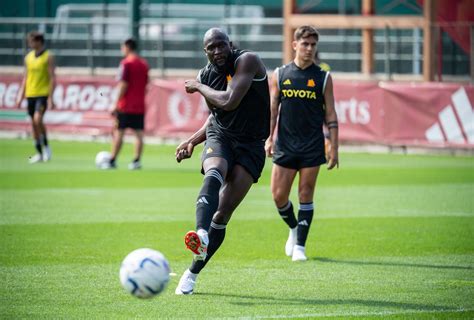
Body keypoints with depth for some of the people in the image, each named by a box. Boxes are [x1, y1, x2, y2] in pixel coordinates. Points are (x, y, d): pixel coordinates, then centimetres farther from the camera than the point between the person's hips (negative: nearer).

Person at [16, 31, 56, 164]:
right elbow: (25, 78, 16)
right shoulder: (28, 57, 10)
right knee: (34, 124, 6)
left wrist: (50, 98, -14)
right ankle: (39, 154, 14)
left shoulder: (48, 57, -5)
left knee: (37, 119, -22)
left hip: (43, 94, -6)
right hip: (30, 94, 6)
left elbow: (52, 78, -8)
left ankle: (46, 146, -4)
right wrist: (21, 96, 11)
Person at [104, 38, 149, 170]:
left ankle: (112, 161, 2)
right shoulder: (144, 64, 10)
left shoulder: (126, 63, -10)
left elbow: (123, 85, -15)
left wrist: (116, 104, -11)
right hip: (140, 106, 6)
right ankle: (137, 161, -1)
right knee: (139, 133, 3)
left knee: (118, 132, 0)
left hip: (125, 106, -6)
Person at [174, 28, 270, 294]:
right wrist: (193, 141, 13)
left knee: (223, 214, -11)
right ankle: (202, 235, -60)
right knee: (214, 175, -34)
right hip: (219, 138, 3)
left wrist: (199, 87, -10)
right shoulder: (206, 75, 6)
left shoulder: (248, 61, -12)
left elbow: (229, 102, -23)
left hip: (250, 145, -3)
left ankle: (193, 273, 1)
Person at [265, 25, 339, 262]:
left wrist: (334, 148, -1)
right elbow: (272, 109, 9)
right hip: (285, 145, 1)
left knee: (305, 196, -2)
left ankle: (300, 245, 5)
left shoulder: (323, 78, 3)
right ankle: (293, 229, 26)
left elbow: (330, 114, 3)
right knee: (279, 196, -2)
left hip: (312, 147, -1)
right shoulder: (280, 75, 5)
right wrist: (269, 138, 0)